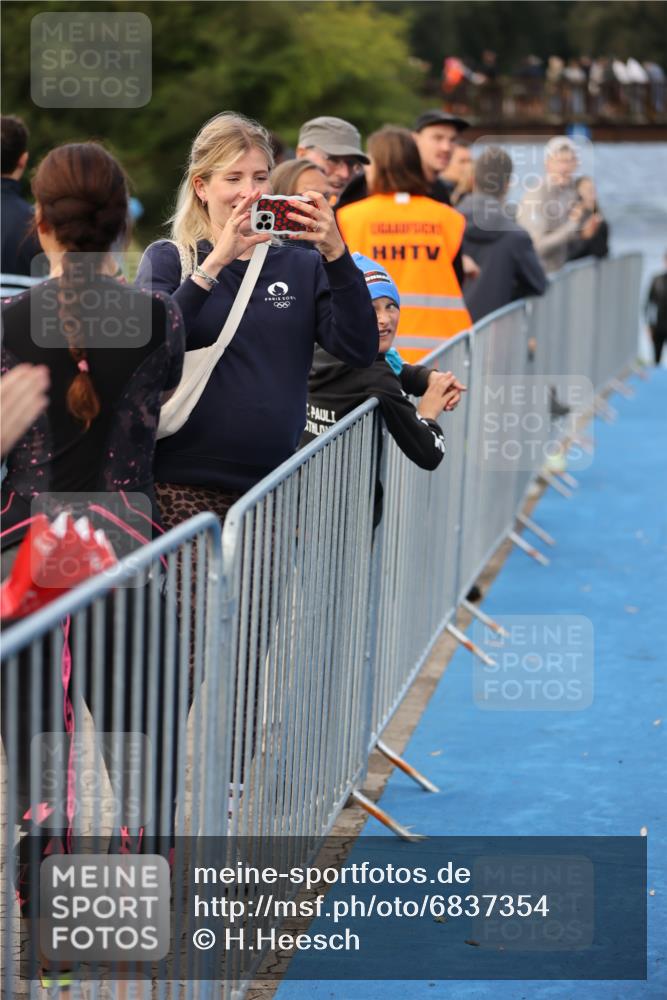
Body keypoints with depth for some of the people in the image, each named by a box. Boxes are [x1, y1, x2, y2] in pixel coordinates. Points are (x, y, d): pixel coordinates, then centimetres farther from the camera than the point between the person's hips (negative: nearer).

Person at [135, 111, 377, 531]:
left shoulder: (301, 266, 13)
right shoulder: (167, 258, 8)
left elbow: (359, 351, -2)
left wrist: (336, 255, -13)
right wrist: (215, 262, -19)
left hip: (274, 488, 2)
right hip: (184, 484, -2)